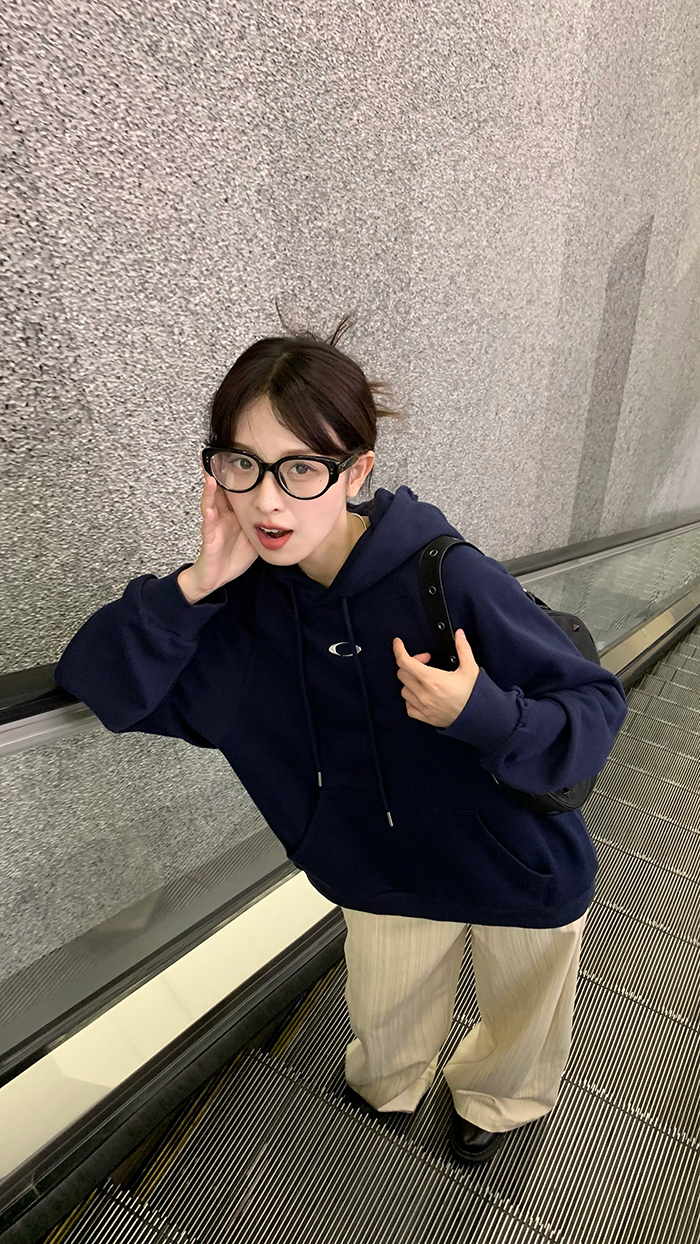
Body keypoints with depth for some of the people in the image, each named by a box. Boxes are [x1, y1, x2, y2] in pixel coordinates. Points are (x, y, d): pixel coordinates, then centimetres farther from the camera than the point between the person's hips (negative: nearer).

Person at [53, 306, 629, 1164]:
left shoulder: (451, 580, -32)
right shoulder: (239, 597, -18)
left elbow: (598, 708, -22)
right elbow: (101, 684, -17)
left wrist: (485, 714, -42)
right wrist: (194, 586, -31)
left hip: (524, 874, -1)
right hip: (385, 878, 2)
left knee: (519, 1027, 31)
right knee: (385, 1029, 31)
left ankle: (495, 1101, 70)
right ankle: (388, 1089, 71)